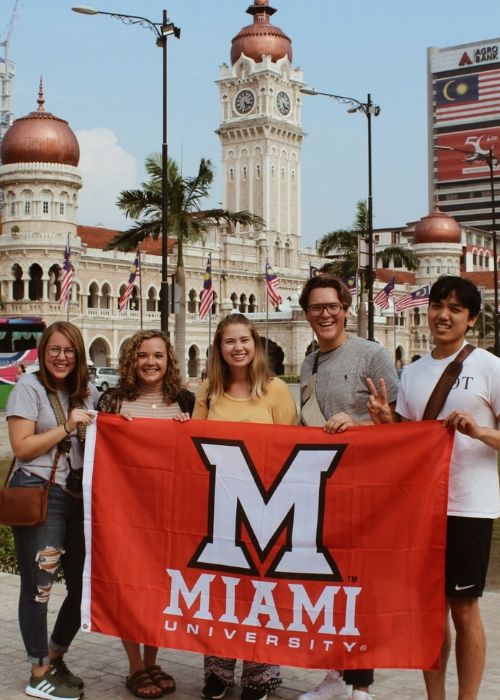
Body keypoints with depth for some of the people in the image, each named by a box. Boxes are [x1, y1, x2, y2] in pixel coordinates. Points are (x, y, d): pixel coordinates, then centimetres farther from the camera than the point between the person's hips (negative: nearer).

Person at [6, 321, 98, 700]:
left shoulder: (88, 392, 12)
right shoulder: (29, 387, -5)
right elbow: (22, 448, -11)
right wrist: (67, 426, -15)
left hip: (79, 494, 6)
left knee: (86, 582, 10)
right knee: (39, 584, 1)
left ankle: (55, 657, 30)